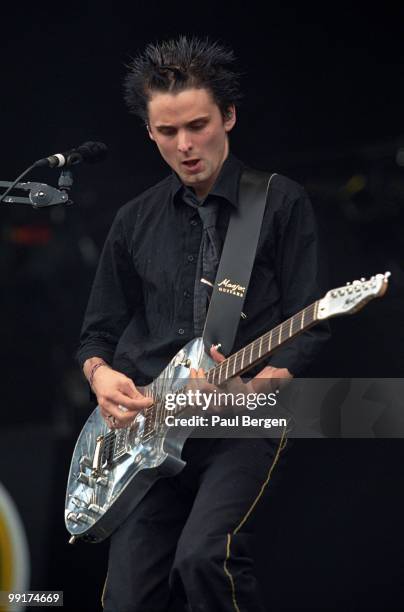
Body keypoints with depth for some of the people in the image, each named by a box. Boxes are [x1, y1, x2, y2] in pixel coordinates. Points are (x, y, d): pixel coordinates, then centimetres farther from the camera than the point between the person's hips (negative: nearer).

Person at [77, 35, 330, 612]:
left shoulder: (281, 204, 2)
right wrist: (101, 374, -2)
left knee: (205, 555, -29)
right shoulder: (135, 222, 14)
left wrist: (259, 384, -19)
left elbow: (308, 327, -1)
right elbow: (98, 332, 20)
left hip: (245, 423, -4)